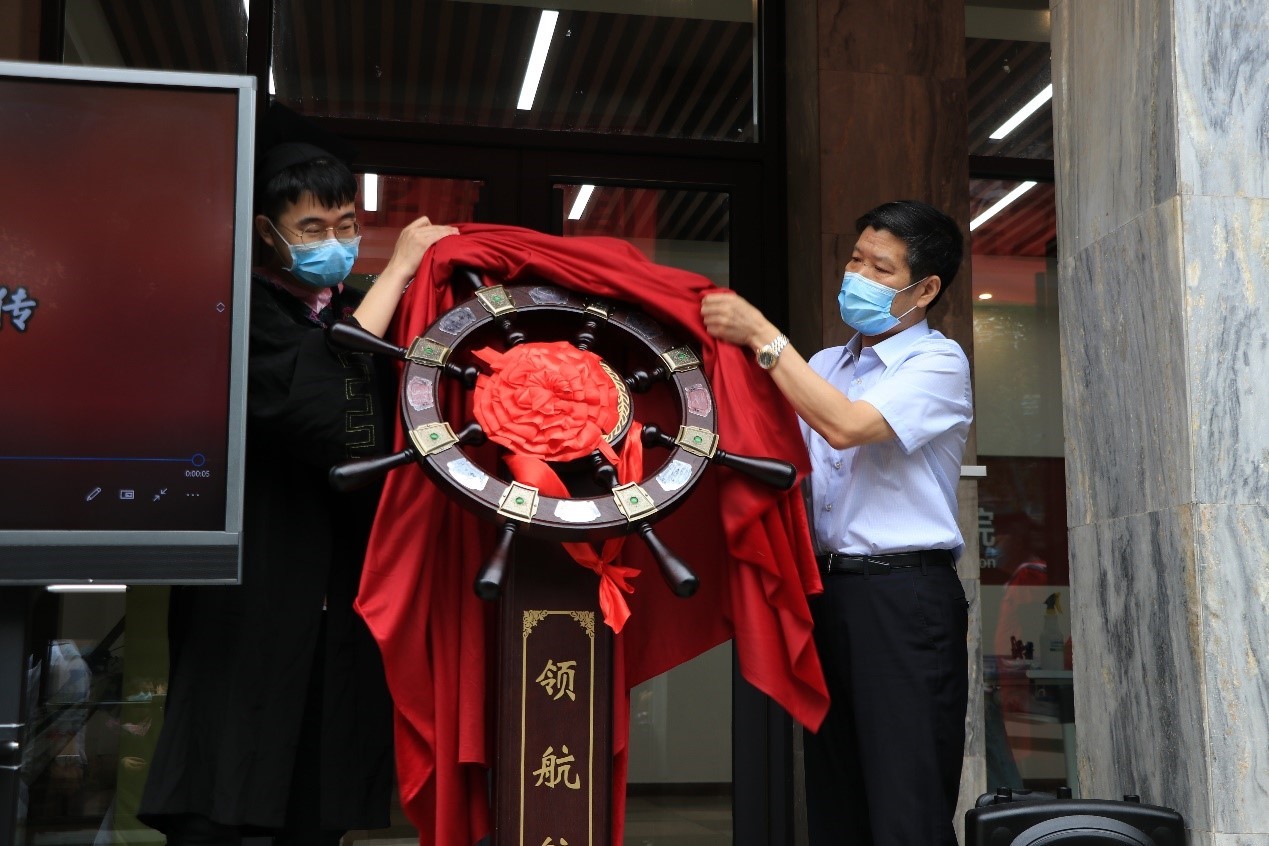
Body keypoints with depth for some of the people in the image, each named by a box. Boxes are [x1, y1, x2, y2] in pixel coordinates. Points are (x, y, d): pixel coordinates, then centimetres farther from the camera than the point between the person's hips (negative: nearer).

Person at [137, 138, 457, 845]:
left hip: (347, 598, 5)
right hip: (252, 595, -5)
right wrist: (398, 269, -12)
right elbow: (319, 406, -20)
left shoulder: (365, 311, 15)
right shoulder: (245, 312, -3)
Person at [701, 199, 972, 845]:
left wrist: (761, 335, -14)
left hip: (903, 597, -7)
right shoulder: (823, 367, 19)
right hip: (827, 591, 7)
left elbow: (845, 426, -18)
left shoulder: (937, 363, -2)